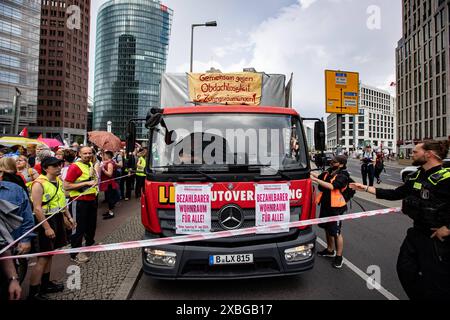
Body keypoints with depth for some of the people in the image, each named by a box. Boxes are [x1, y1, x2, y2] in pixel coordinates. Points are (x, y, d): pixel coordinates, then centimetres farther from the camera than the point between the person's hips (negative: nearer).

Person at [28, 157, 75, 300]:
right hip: (47, 220, -8)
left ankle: (45, 284, 31)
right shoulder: (39, 184, -17)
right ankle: (33, 293, 8)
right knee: (43, 256, -3)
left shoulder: (58, 181, 8)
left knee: (50, 253, 17)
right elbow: (37, 209, -21)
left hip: (58, 218, 8)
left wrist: (68, 217, 17)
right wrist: (47, 228, -23)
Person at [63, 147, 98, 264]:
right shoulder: (75, 167, -17)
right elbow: (66, 186, -22)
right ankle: (75, 254, 16)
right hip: (79, 201, -8)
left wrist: (95, 181, 7)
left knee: (92, 223, 23)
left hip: (92, 199, 8)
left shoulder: (91, 164, 8)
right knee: (79, 227, 2)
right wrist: (87, 183, -25)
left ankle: (90, 243, 45)